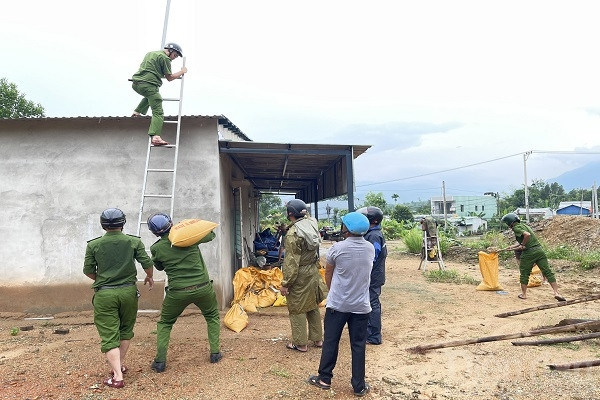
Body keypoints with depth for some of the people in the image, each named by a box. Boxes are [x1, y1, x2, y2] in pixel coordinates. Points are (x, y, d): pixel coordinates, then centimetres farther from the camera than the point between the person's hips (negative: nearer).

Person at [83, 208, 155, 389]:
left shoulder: (93, 245, -2)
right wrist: (149, 277, 17)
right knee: (125, 330, 21)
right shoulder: (134, 242, -3)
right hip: (128, 292, 1)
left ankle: (117, 376, -1)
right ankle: (120, 365, 33)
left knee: (109, 336, 4)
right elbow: (147, 263, -3)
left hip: (104, 294, -1)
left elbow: (88, 270, 4)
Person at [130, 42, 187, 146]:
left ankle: (137, 111, 30)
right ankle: (156, 137, -26)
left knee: (149, 96, 41)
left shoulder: (150, 53, 25)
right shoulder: (164, 58, -1)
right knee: (158, 113, -12)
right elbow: (169, 78, 0)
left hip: (136, 83, 8)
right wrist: (182, 72, 13)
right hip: (149, 85, -8)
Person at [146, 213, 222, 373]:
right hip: (202, 288, 1)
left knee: (165, 323, 23)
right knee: (212, 316, 25)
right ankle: (215, 353, 22)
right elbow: (211, 235, 14)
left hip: (178, 292, 0)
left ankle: (160, 361, 17)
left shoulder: (156, 248, -3)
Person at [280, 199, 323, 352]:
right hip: (313, 272, 8)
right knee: (313, 306, 19)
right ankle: (317, 338, 30)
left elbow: (291, 262, -20)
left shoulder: (293, 233, -22)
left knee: (297, 310, 6)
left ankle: (301, 344, 16)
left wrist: (285, 284, -14)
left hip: (299, 276, -8)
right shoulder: (312, 223, -2)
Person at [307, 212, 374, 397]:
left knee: (330, 342, 12)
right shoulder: (370, 248, -3)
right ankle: (359, 386, 20)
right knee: (358, 345, 11)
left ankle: (324, 378, 26)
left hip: (337, 304, -2)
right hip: (361, 305, 3)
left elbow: (328, 274, 0)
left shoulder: (338, 248, -14)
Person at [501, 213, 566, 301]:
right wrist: (513, 246, 29)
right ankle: (556, 293, 0)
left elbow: (527, 235, -24)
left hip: (529, 252, -7)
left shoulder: (516, 228, -6)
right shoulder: (523, 225, 20)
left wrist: (522, 245, -11)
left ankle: (523, 294, 17)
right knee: (548, 272, 5)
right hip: (539, 250, 7)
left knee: (524, 274, 9)